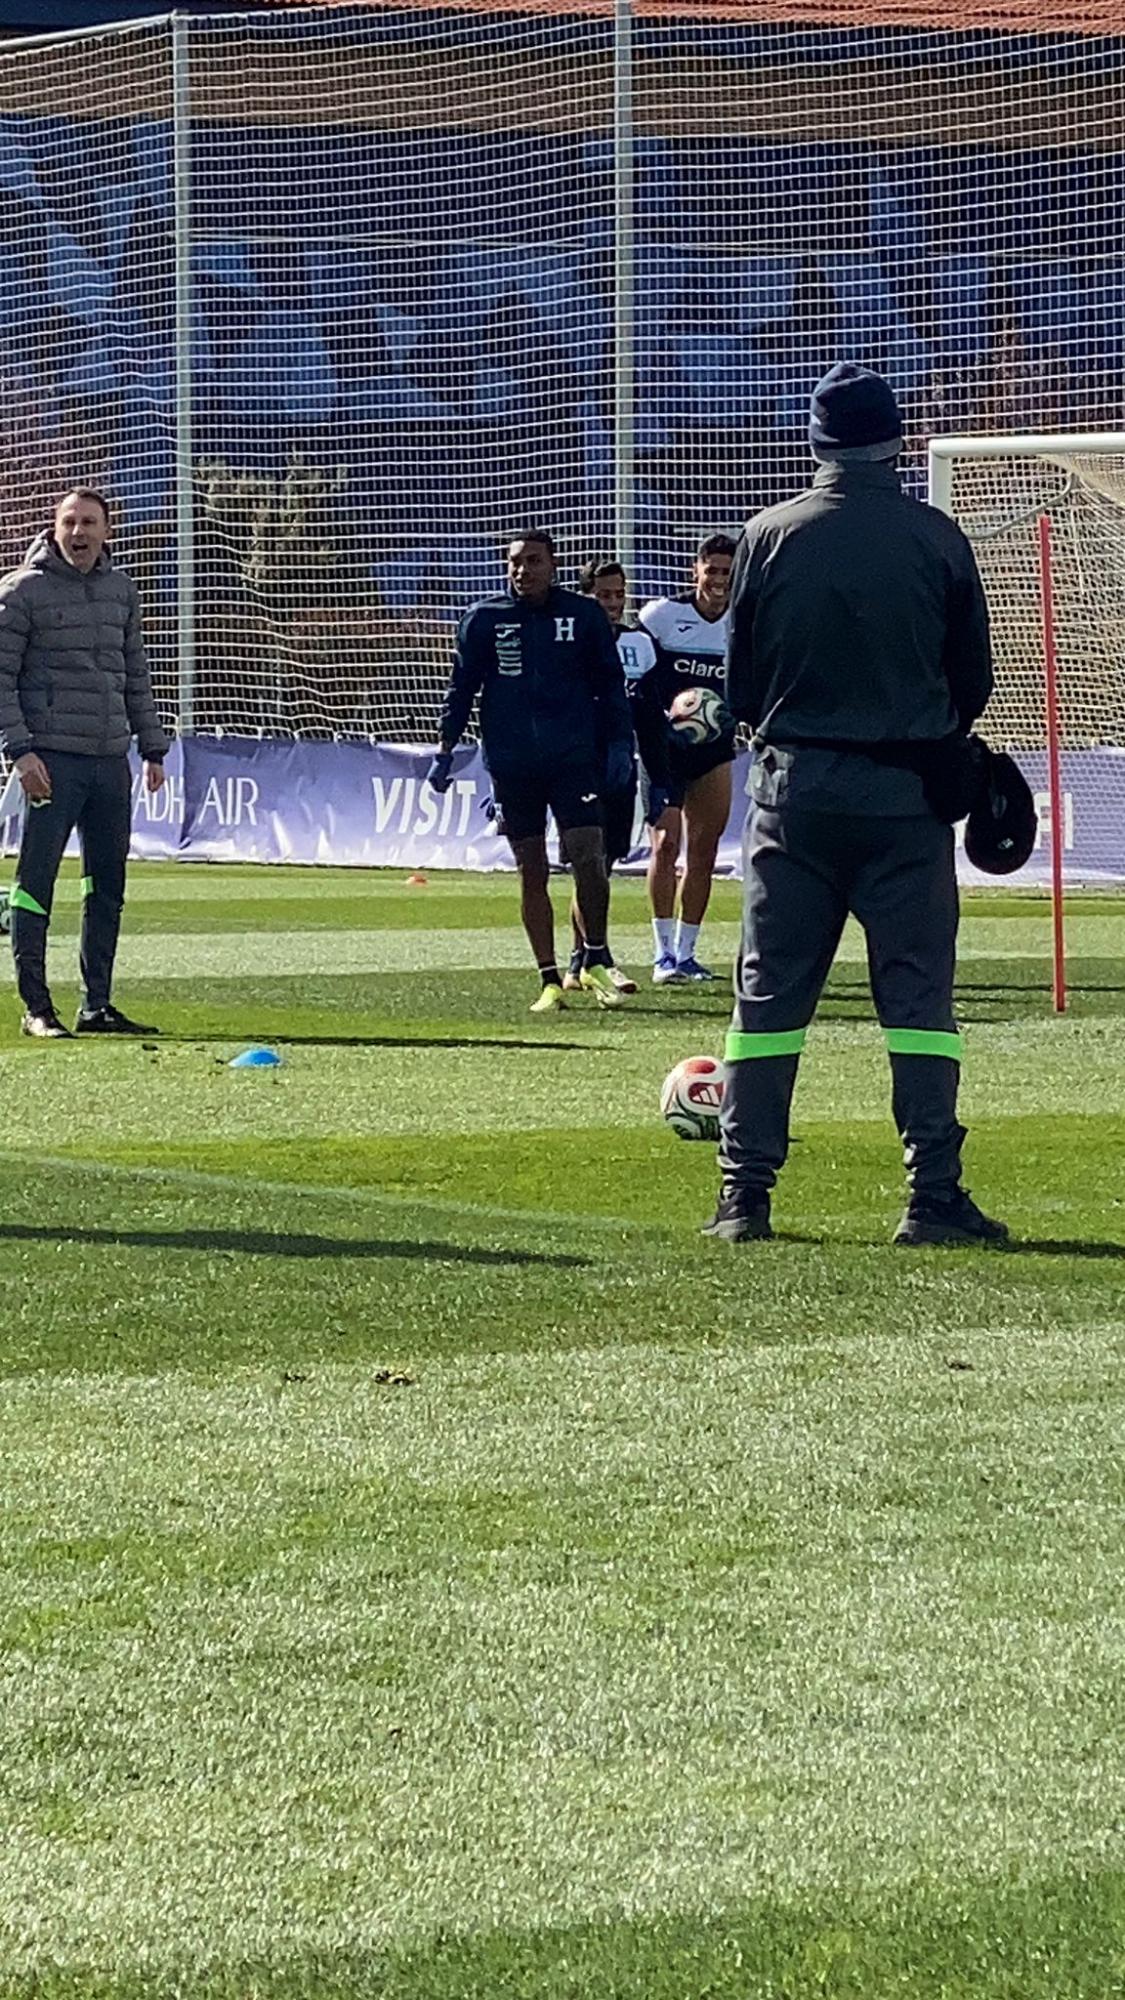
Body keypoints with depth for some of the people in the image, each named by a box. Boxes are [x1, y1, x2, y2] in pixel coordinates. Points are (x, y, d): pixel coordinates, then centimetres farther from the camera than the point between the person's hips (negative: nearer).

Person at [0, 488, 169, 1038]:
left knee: (108, 885, 8)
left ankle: (97, 1004, 15)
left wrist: (152, 747, 16)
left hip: (111, 760, 6)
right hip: (52, 759, -6)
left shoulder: (121, 590, 14)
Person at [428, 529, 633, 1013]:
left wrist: (619, 744, 4)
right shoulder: (484, 619, 6)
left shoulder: (584, 615, 5)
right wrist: (445, 750, 4)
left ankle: (596, 963, 6)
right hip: (511, 763, 1)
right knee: (531, 872, 3)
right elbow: (462, 686, 10)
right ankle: (550, 981, 9)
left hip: (574, 756, -1)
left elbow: (610, 683, 11)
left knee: (588, 858, -13)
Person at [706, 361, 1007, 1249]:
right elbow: (974, 678, 4)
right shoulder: (937, 539, -4)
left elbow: (741, 682, 4)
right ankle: (934, 1195, -3)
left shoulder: (770, 535, -2)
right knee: (919, 992, 2)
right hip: (909, 794, -1)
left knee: (769, 992, 6)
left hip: (795, 786, 1)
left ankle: (745, 1195, 5)